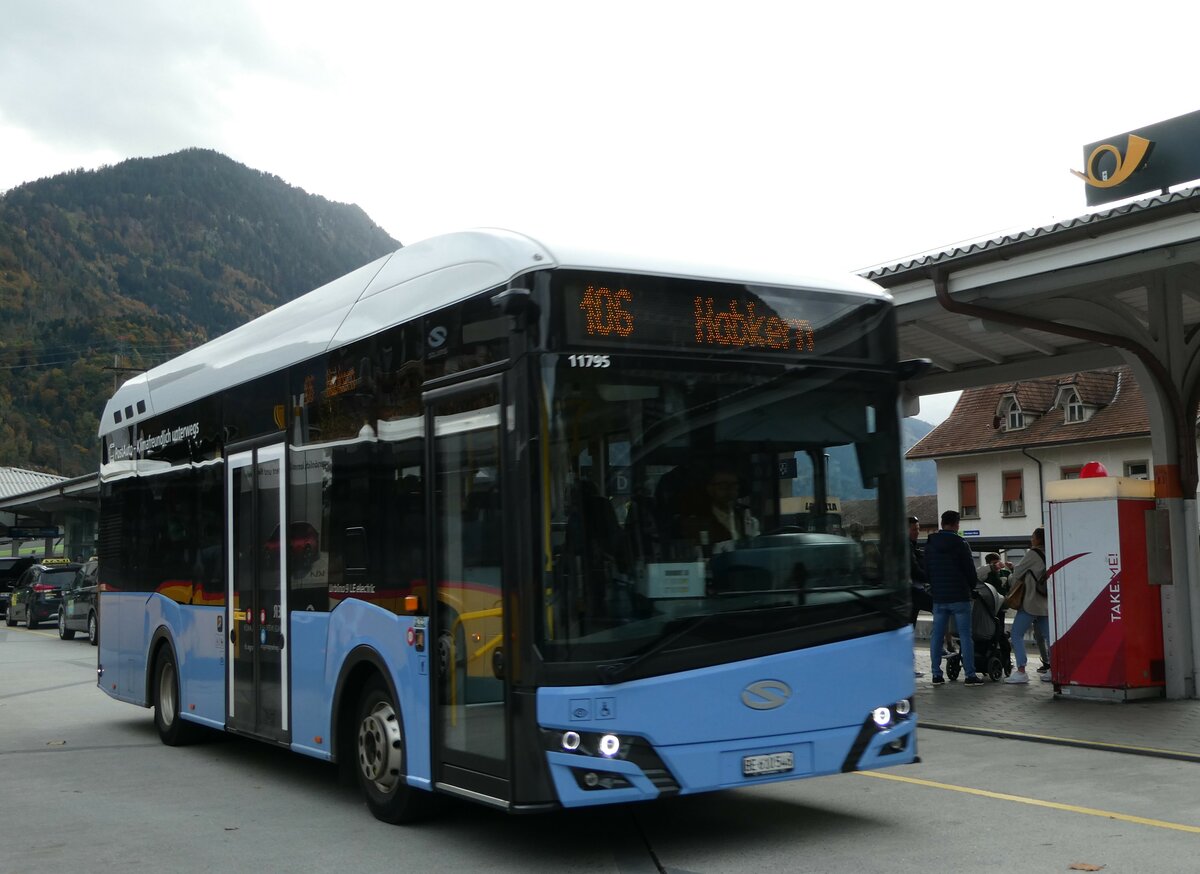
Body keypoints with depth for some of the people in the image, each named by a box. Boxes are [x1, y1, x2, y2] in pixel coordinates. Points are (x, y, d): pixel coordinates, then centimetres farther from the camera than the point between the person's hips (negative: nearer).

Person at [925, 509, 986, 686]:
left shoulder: (930, 544, 6)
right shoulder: (959, 543, -9)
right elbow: (970, 569, -5)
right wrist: (971, 587, 13)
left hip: (938, 597, 5)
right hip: (959, 596, -5)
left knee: (936, 635, 7)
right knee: (965, 635, -1)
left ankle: (936, 674, 7)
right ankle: (970, 675, -2)